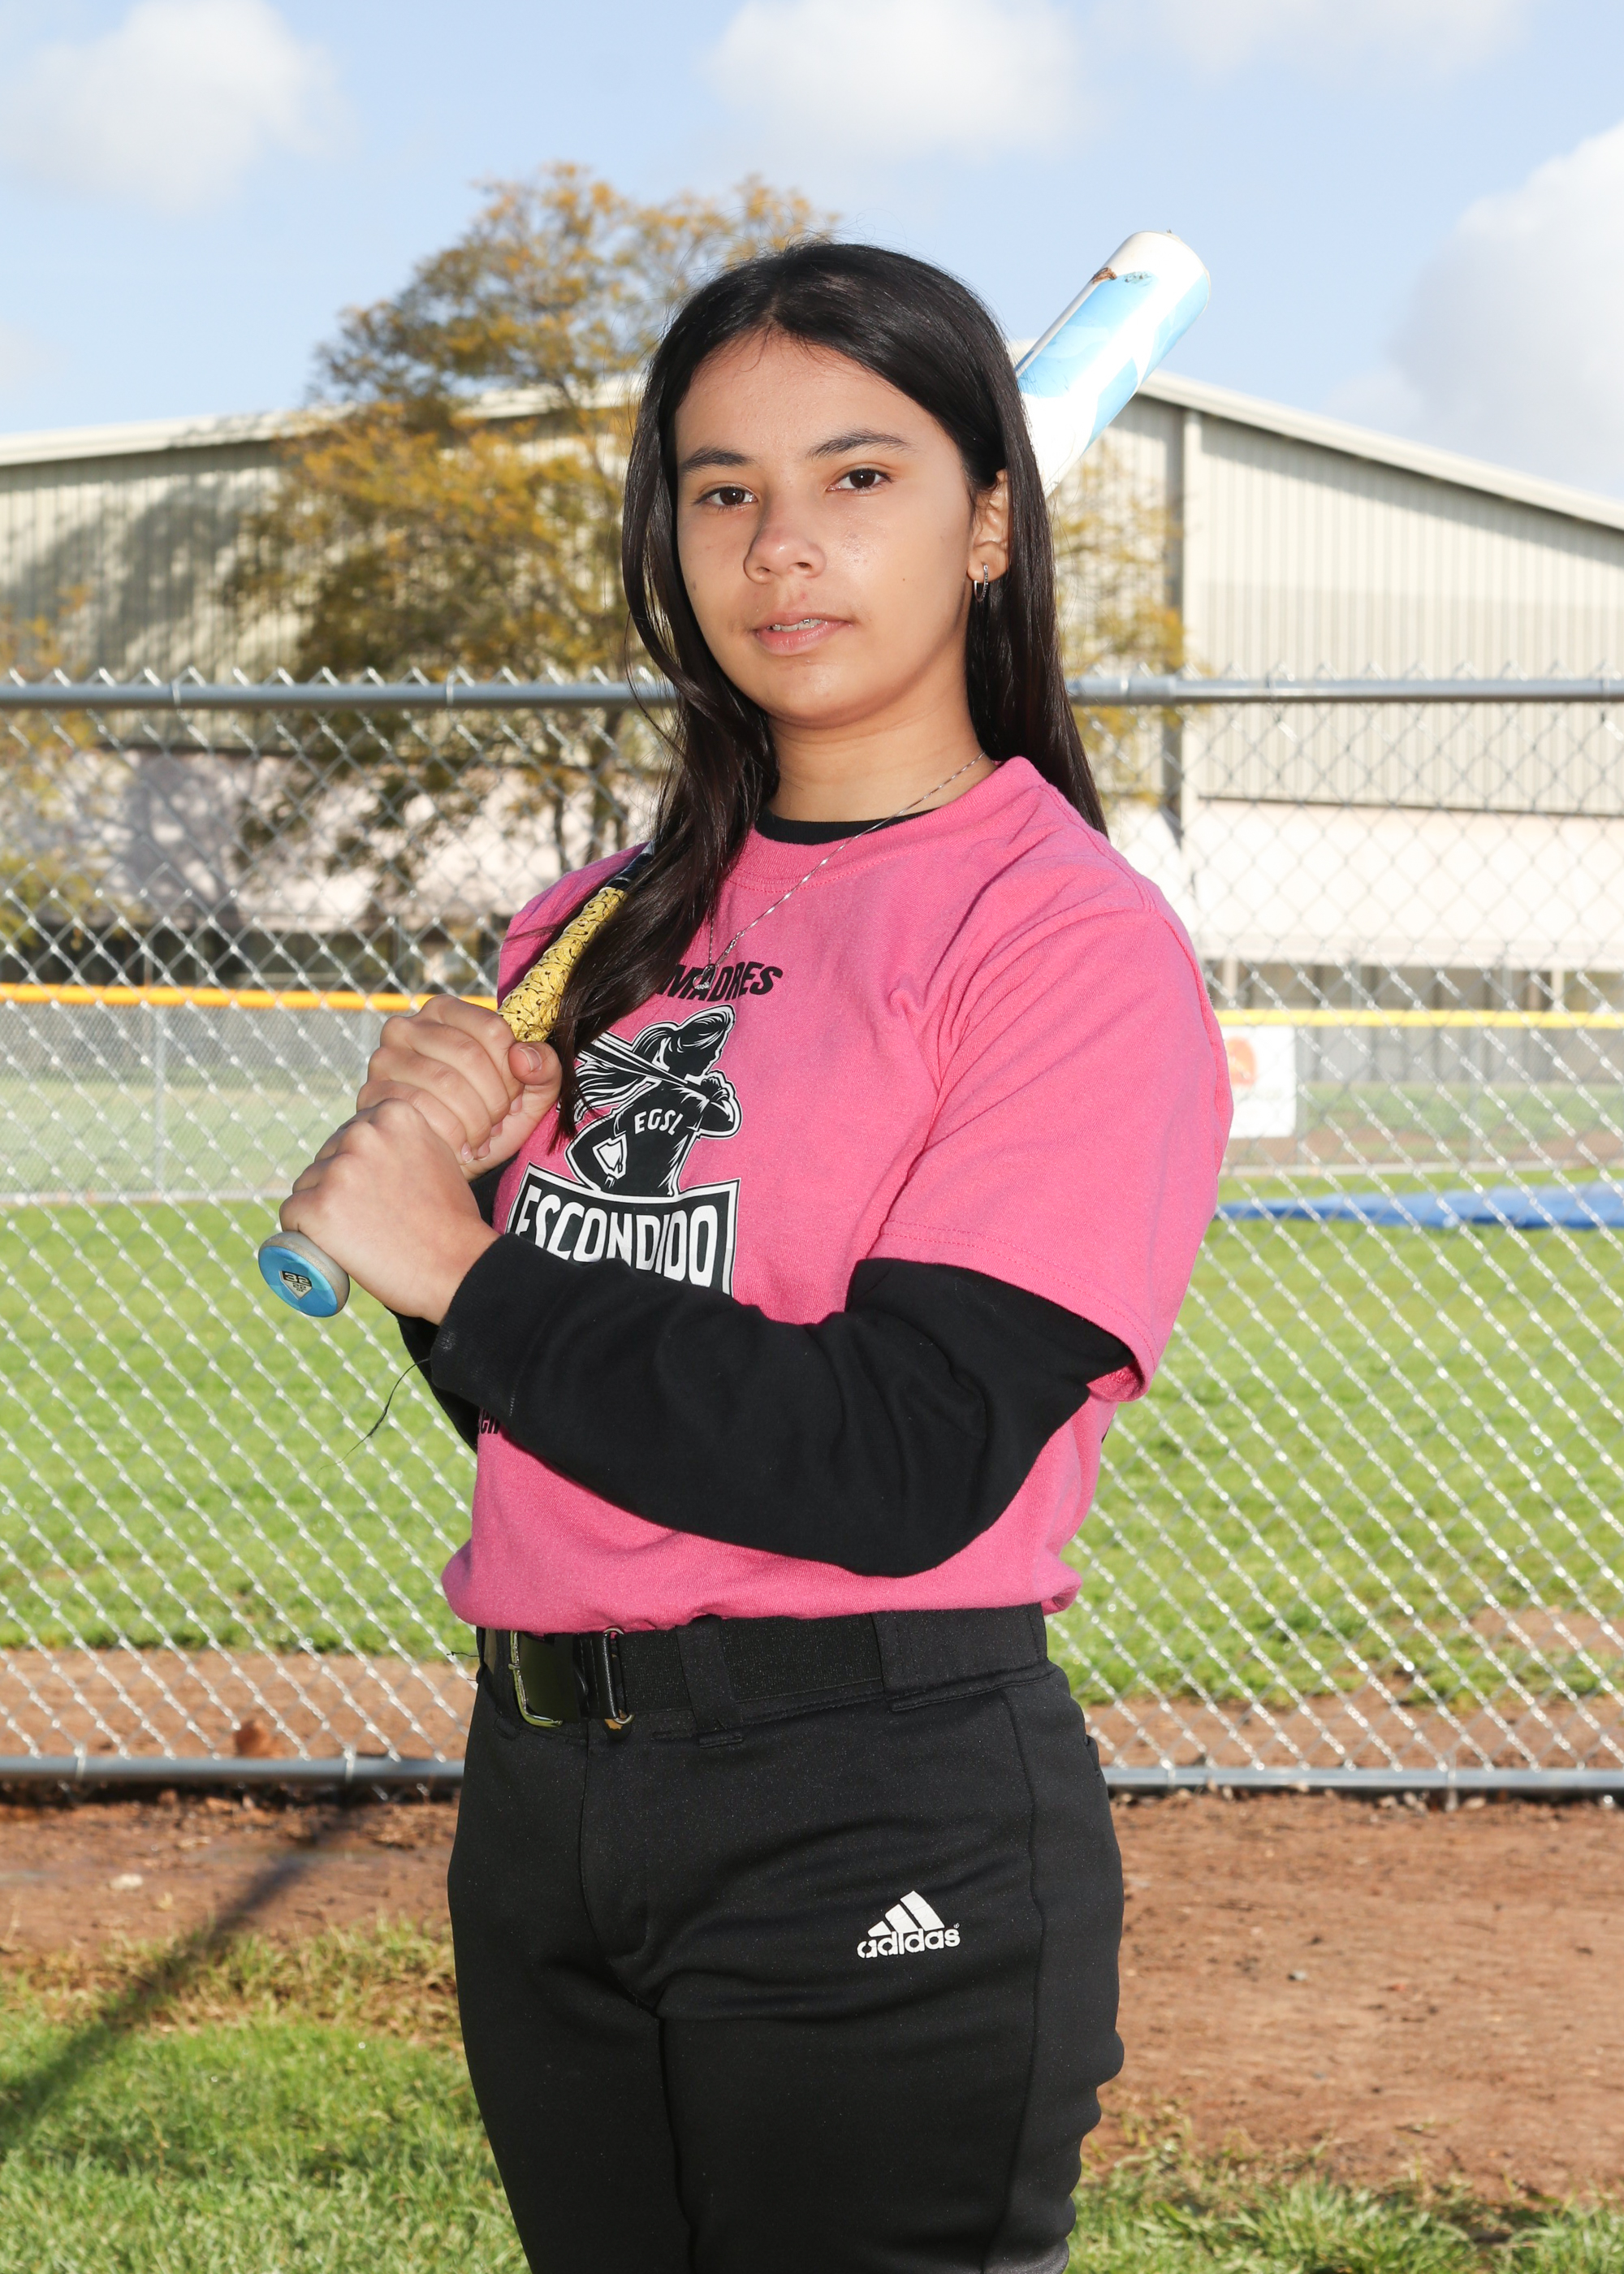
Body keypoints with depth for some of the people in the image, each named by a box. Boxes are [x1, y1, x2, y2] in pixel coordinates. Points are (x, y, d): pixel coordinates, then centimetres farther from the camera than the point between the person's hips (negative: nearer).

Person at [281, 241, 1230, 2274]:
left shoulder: (1073, 939, -9)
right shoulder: (600, 933, 11)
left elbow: (904, 1467, -19)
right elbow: (532, 1413, 14)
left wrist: (465, 1279, -12)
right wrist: (431, 1161, -4)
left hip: (885, 1826, -6)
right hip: (540, 1792, 6)